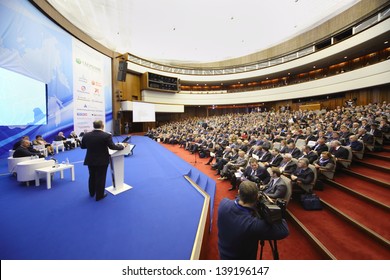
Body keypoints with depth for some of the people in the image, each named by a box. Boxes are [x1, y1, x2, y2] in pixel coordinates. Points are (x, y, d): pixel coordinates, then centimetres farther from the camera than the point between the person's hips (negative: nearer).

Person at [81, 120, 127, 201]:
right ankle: (99, 196, 22)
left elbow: (82, 146, 8)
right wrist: (122, 145, 0)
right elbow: (112, 147, -14)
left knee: (92, 177, 23)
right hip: (102, 161, -5)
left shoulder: (86, 135, -5)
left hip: (90, 160, 5)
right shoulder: (106, 135, -19)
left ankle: (92, 193, 41)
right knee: (100, 178, 9)